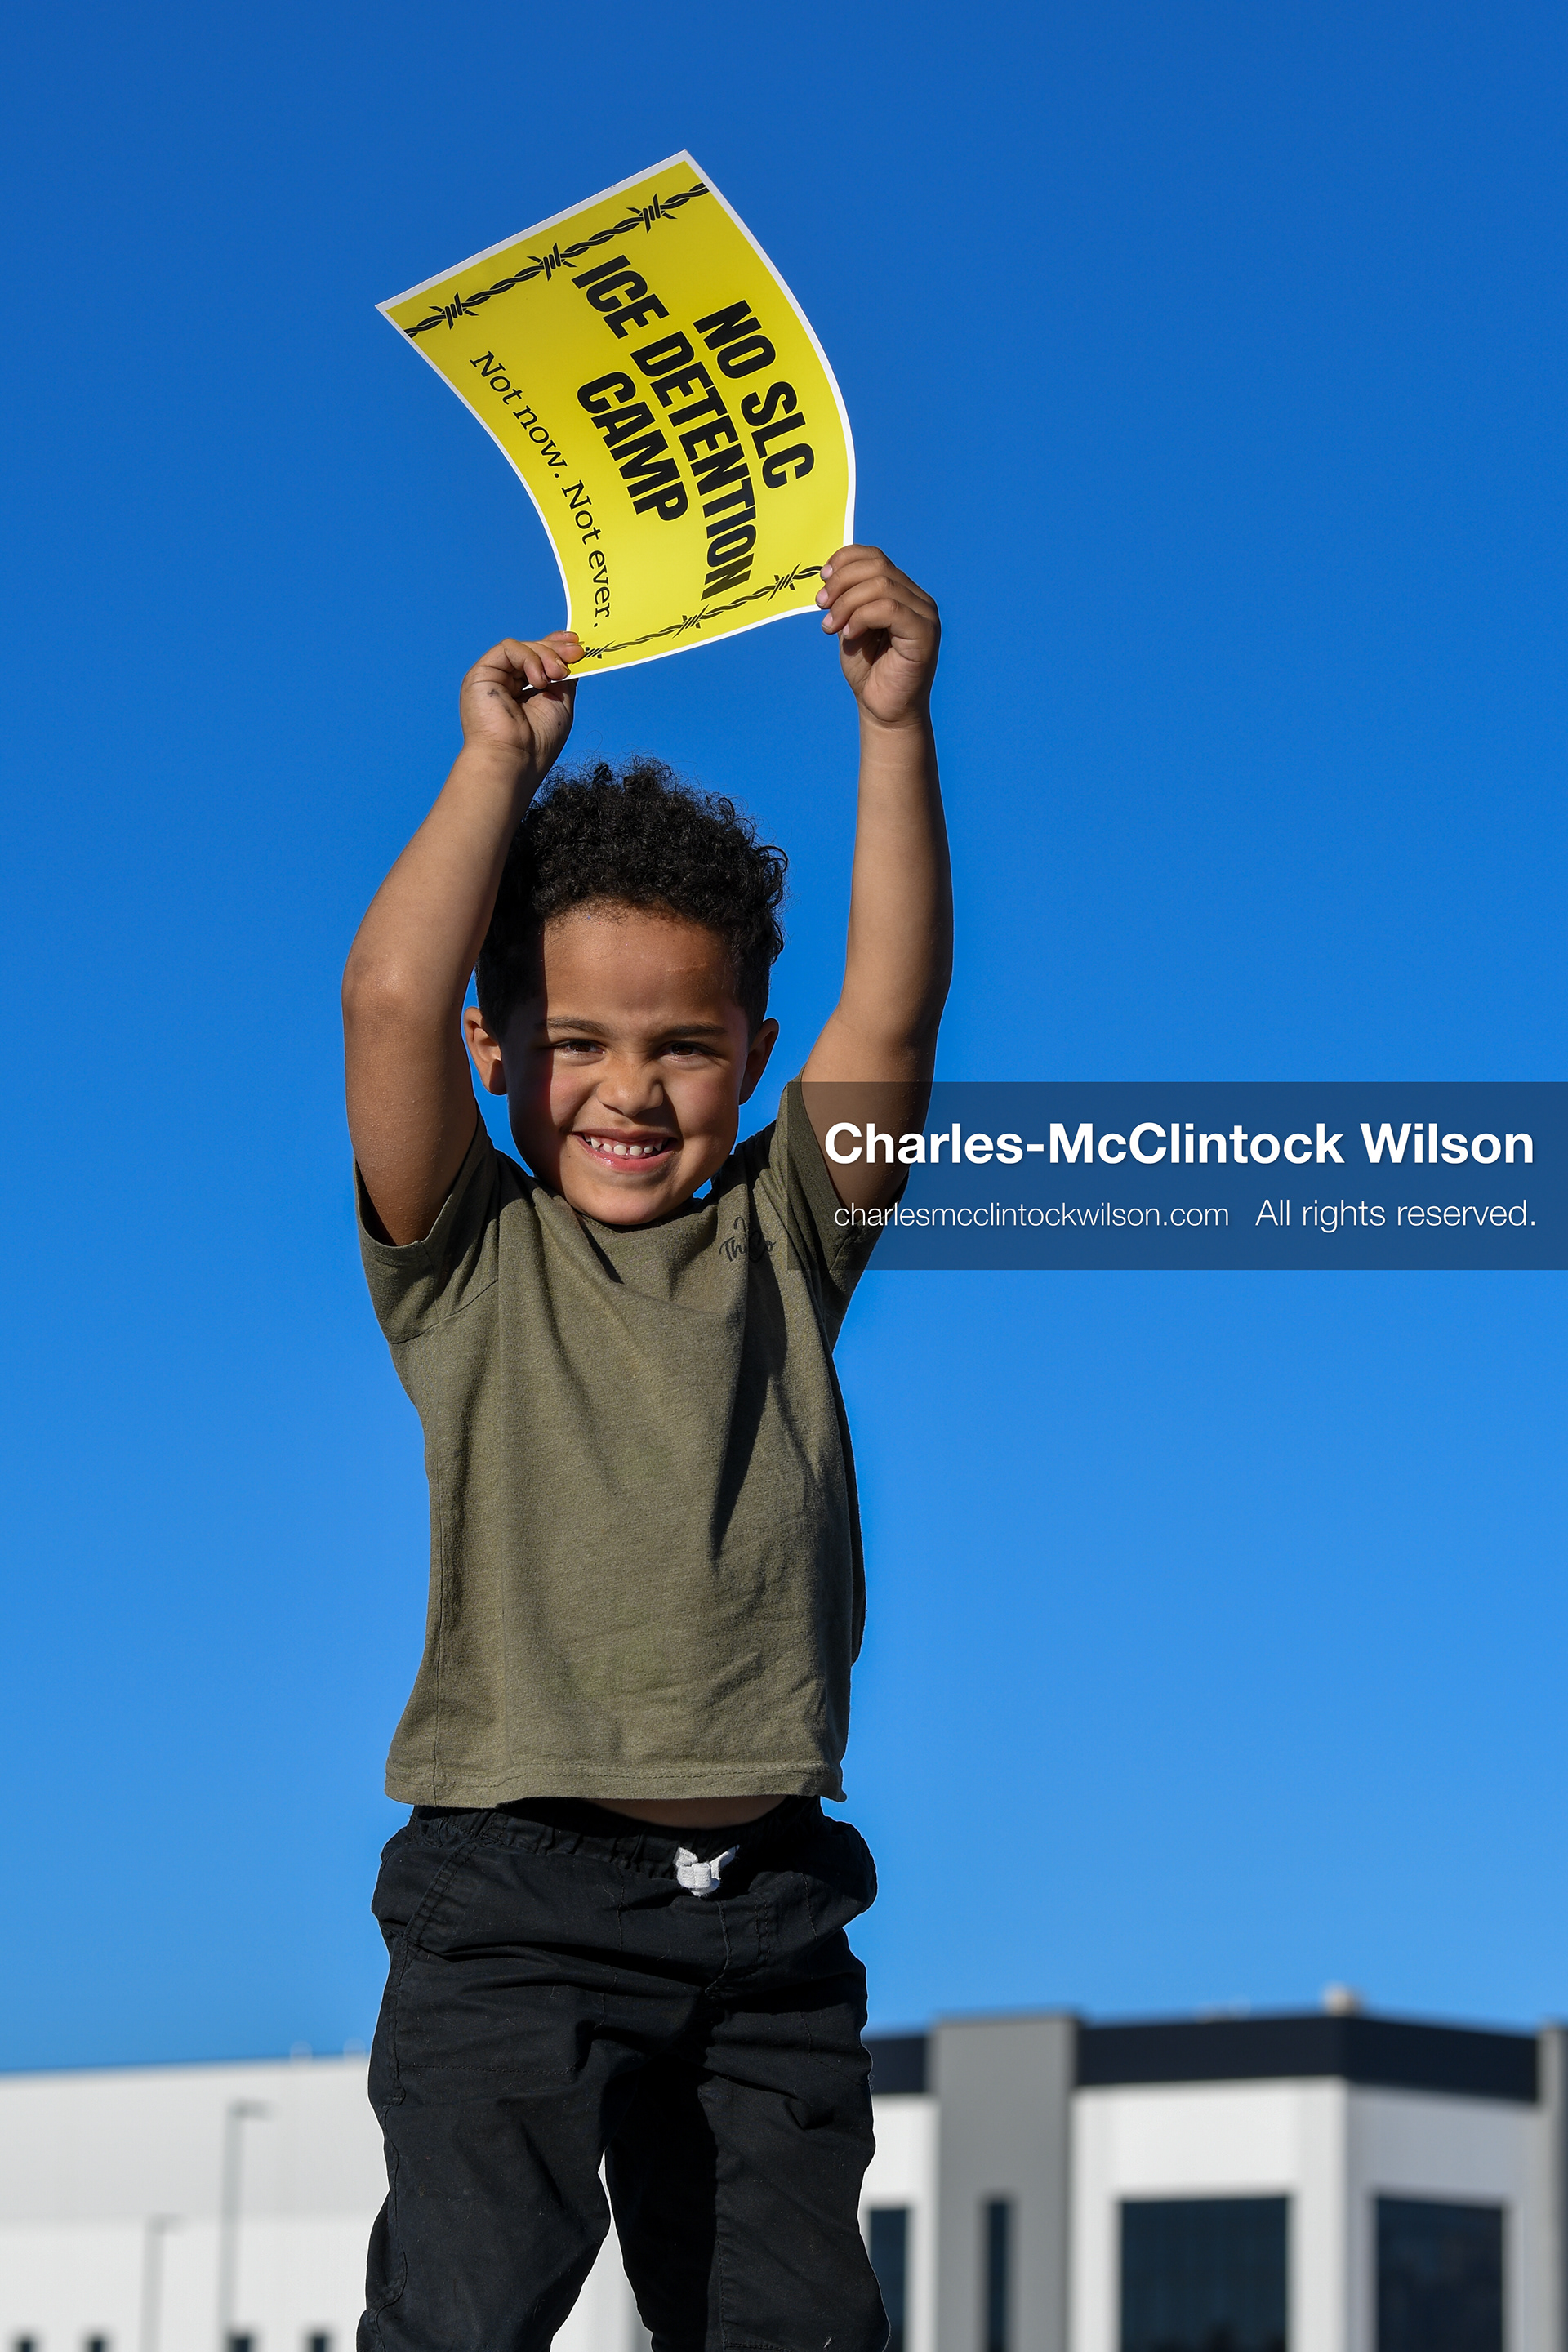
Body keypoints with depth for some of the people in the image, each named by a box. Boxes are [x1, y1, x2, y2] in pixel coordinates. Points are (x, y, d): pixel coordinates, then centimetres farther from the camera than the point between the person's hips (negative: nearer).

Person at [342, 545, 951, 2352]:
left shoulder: (783, 1239, 10)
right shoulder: (467, 1260, 3)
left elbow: (892, 1004, -2)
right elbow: (388, 1003, -12)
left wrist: (895, 724, -9)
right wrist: (500, 760, -6)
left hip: (769, 1896, 3)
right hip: (516, 1884, -3)